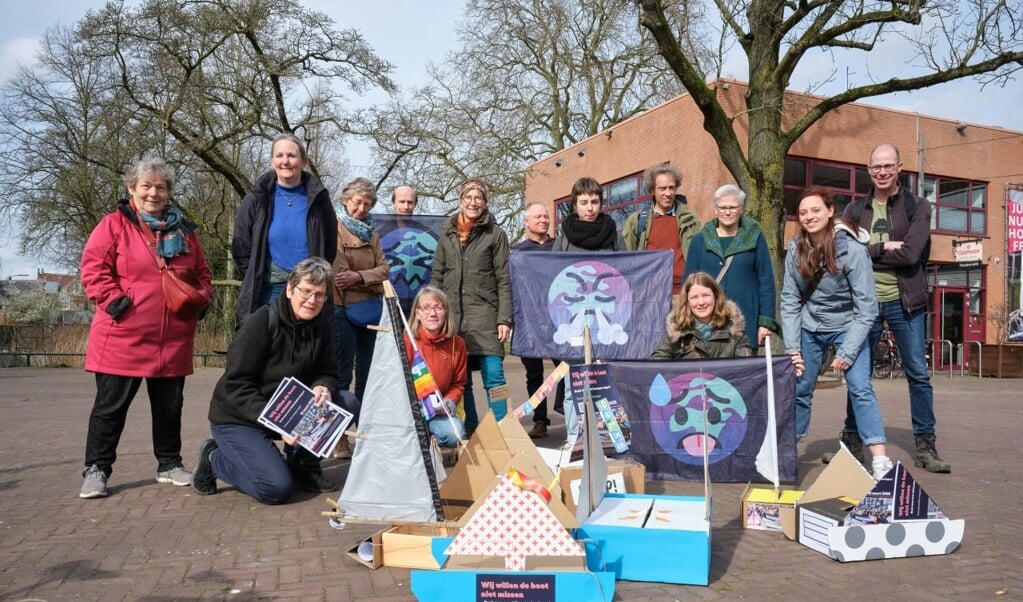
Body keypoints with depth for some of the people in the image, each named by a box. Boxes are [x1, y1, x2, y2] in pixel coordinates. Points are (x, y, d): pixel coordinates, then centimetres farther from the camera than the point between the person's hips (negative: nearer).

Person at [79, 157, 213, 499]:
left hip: (173, 340, 4)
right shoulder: (114, 225, -1)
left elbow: (202, 273, 17)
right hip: (123, 337, -4)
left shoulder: (183, 231, 12)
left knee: (170, 405, 13)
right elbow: (93, 267, -6)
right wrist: (113, 299, -16)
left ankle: (169, 464, 26)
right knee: (111, 405, 4)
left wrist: (200, 298, 0)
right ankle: (96, 469, 15)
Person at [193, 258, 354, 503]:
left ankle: (303, 464, 4)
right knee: (277, 488, -24)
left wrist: (322, 387, -24)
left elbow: (327, 373, 2)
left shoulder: (322, 325, -2)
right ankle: (213, 458, 4)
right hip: (238, 419, -6)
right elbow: (236, 386, -22)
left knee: (347, 402, -14)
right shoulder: (261, 323, -20)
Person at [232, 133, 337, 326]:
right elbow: (241, 249, 5)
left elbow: (330, 248, 8)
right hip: (268, 294, 0)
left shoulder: (318, 199, 3)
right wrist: (256, 284, 2)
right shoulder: (256, 200, 1)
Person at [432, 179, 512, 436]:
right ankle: (469, 431, 18)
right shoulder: (447, 233, 13)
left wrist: (504, 320, -9)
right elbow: (437, 276, 13)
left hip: (485, 315, -3)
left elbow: (503, 280, -2)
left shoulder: (495, 234, 3)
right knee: (459, 379, 8)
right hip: (451, 315, 4)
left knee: (493, 376, -7)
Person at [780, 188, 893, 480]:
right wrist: (792, 347, -10)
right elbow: (790, 300, -6)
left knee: (860, 388, -14)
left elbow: (866, 305, -19)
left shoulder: (851, 248, -21)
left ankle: (881, 461, -13)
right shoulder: (796, 248, -10)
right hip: (809, 327, 3)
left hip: (847, 326, -3)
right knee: (799, 389, 7)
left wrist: (847, 351, -22)